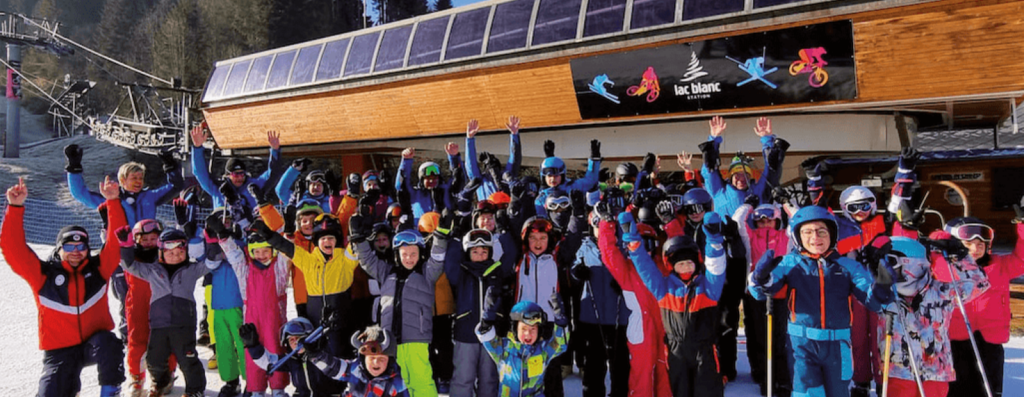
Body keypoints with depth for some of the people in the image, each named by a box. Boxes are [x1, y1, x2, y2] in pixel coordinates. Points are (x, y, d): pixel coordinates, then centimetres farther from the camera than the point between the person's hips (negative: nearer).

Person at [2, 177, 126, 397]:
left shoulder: (98, 268, -1)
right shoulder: (43, 273, -3)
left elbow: (116, 240, -9)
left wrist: (113, 202, -20)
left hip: (95, 340, -1)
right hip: (59, 350, 1)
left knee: (107, 344, -35)